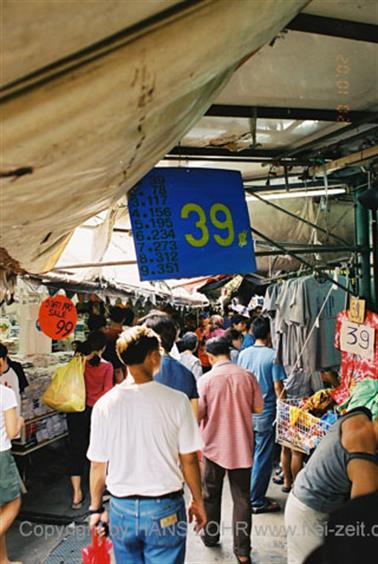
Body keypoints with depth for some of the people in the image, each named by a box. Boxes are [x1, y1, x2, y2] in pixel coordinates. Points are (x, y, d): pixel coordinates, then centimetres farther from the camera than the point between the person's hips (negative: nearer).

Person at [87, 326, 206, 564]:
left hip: (122, 508, 2)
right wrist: (198, 501, 7)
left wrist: (96, 508, 13)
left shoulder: (104, 405, -8)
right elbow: (188, 460, -8)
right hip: (165, 509, -2)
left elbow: (98, 465, -1)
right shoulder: (176, 401, -14)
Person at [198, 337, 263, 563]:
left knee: (211, 495, 19)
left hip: (214, 445, -1)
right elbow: (258, 408, -1)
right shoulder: (247, 376, -8)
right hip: (242, 445, 1)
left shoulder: (206, 380, -14)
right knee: (242, 498, 9)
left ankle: (211, 536, 36)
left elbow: (198, 414, -10)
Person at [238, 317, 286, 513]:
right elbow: (278, 387, -14)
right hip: (265, 413, -5)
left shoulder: (243, 354, 1)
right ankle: (256, 501, 13)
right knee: (262, 457, 6)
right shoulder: (273, 355, -15)